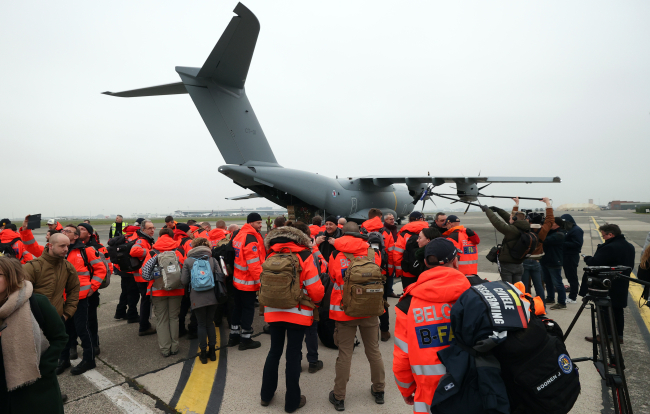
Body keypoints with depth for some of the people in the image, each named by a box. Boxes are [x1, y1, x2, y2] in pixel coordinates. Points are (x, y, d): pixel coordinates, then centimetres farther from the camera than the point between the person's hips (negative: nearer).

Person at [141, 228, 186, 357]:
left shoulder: (152, 253, -3)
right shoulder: (177, 252, -5)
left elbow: (145, 273, -8)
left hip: (158, 291, 0)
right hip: (176, 290, 0)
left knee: (161, 319, 12)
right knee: (174, 317, 14)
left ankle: (165, 349, 14)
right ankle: (174, 347, 18)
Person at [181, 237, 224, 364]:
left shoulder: (188, 261, -1)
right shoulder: (212, 260, 2)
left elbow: (184, 281, -2)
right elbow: (220, 277, -2)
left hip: (197, 298, -2)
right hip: (212, 297, 2)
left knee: (201, 324, 11)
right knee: (210, 322, 15)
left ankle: (203, 353, 17)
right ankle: (212, 351, 22)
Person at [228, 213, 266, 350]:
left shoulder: (239, 235, 9)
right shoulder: (251, 238, -21)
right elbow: (254, 263, -24)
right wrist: (260, 282, -19)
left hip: (238, 280, 9)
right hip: (248, 282, -9)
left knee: (238, 307, 19)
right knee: (248, 309, 3)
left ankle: (234, 336, 31)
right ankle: (245, 340, 15)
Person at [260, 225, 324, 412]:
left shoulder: (271, 255, 2)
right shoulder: (304, 256, -13)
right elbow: (315, 290, -14)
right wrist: (317, 299, 8)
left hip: (274, 311, 4)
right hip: (298, 313, -4)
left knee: (274, 352, 20)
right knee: (293, 355, 9)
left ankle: (266, 394, 34)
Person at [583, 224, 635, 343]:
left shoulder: (608, 248, -23)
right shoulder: (630, 247, 8)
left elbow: (594, 263, -24)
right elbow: (630, 266, 17)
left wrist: (587, 258, -5)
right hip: (622, 286, 9)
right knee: (618, 310, 16)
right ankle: (619, 335, 24)